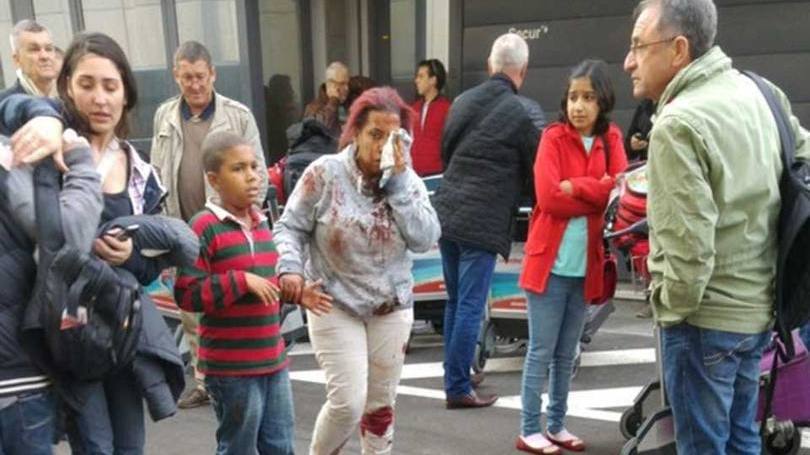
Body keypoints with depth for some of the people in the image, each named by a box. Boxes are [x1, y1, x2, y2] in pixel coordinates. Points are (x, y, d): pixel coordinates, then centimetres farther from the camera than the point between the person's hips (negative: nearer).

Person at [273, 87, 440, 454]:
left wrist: (399, 180, -17)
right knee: (348, 402, -8)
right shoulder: (325, 172, -11)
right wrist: (290, 268, -24)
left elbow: (424, 239, -13)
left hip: (392, 309, 4)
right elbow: (289, 228, -6)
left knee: (381, 405, 14)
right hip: (334, 306, -3)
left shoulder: (408, 179, -2)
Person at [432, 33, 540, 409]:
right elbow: (536, 169, 0)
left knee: (455, 302, 17)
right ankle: (458, 388, 9)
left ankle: (454, 375, 29)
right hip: (482, 223, -6)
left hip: (446, 213, 7)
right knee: (470, 307, 1)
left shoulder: (463, 101, 9)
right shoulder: (519, 115, -9)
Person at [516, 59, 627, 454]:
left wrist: (576, 187, -13)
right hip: (549, 262, -4)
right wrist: (599, 195, -9)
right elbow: (548, 197, -16)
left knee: (566, 353, 14)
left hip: (587, 264, 5)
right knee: (541, 351, 2)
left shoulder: (611, 139, 8)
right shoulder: (553, 137, -5)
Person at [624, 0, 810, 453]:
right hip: (758, 308, 8)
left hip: (706, 318, -8)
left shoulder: (678, 123, -22)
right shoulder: (759, 91, 5)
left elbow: (689, 246, -26)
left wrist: (670, 307, -8)